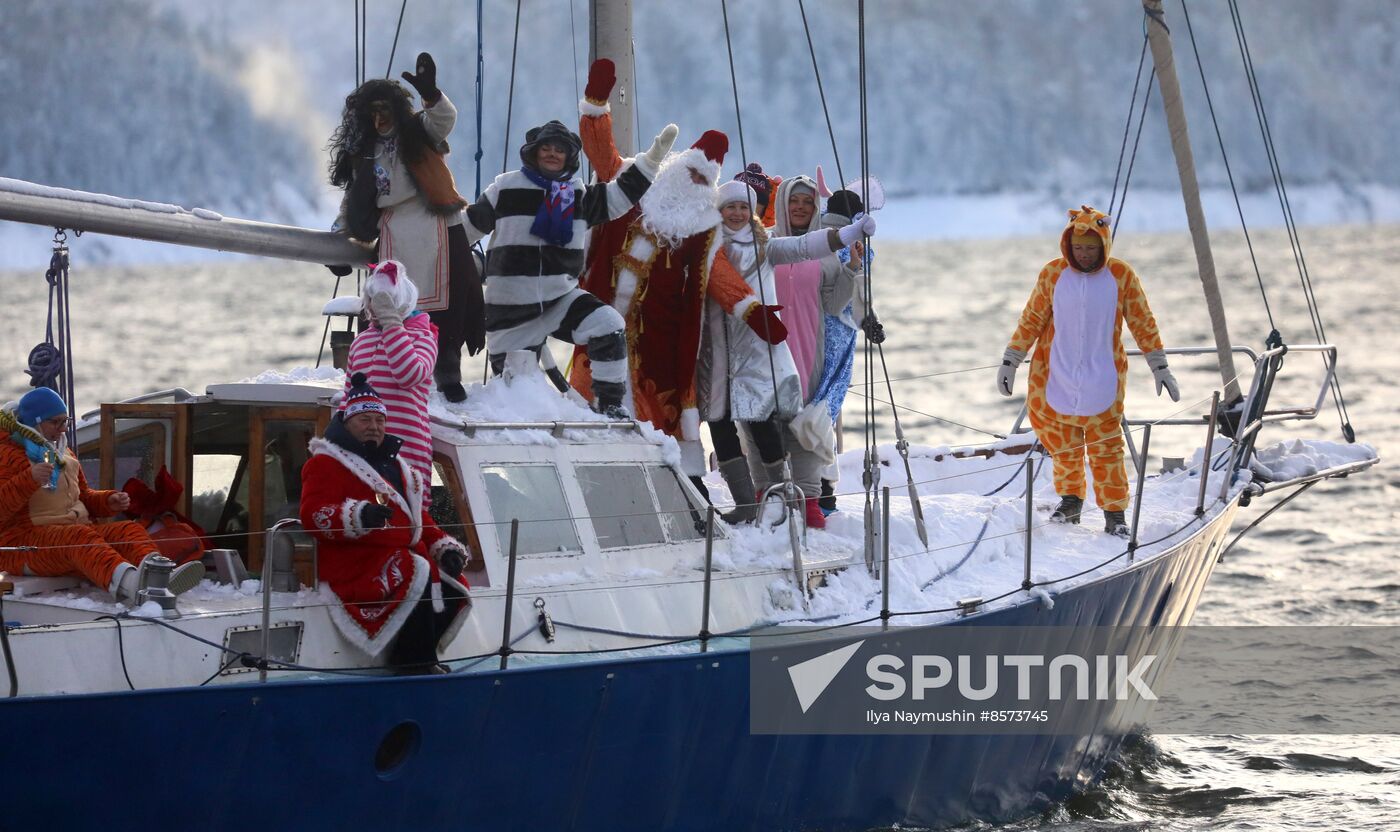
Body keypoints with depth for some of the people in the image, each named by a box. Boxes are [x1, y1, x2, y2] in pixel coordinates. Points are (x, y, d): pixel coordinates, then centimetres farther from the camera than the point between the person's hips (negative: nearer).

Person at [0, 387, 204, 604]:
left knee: (129, 530, -18)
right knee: (81, 537, -38)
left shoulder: (63, 453, 24)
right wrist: (30, 479, -30)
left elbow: (84, 497, 34)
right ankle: (125, 581, -70)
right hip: (25, 540, -8)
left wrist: (109, 501, 12)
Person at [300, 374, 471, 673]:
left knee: (453, 589, -8)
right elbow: (314, 515, -16)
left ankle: (407, 656, -5)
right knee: (416, 577, -32)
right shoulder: (326, 464, -1)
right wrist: (358, 516, -33)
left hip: (405, 556, 9)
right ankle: (417, 664, -25)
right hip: (354, 561, -9)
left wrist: (445, 547, 9)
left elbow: (419, 518, 27)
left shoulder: (395, 466, 26)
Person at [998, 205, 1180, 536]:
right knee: (1063, 445, 6)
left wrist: (1160, 367, 4)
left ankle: (1114, 514, 5)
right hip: (1056, 377, 1)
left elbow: (1143, 323, 4)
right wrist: (1009, 362, 6)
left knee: (1106, 447, -2)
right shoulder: (1053, 273, -2)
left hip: (1102, 380, -1)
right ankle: (1070, 500, 24)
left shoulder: (1121, 276, -4)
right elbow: (1031, 320, 6)